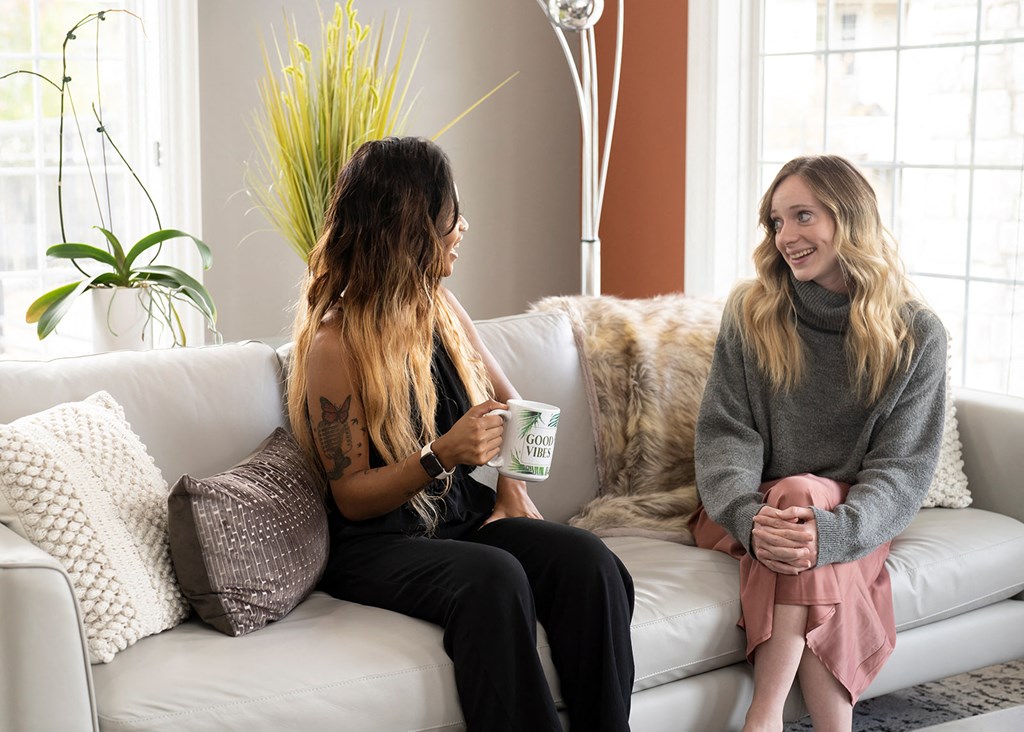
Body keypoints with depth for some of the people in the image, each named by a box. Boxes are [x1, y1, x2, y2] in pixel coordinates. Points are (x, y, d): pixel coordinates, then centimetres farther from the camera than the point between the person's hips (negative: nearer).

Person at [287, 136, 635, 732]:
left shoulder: (440, 306, 8)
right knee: (494, 578, -37)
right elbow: (352, 497, -10)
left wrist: (512, 489, 5)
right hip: (378, 543, -6)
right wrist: (441, 456, -26)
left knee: (590, 564, -23)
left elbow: (509, 403, 22)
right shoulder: (335, 342, -12)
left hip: (465, 519, 6)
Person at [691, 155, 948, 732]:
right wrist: (750, 516, -28)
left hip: (851, 515, -1)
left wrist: (833, 531, -30)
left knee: (801, 496, -34)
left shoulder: (917, 334, -4)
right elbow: (725, 433, -7)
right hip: (751, 510, 1)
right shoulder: (751, 312, -1)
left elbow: (903, 466, -10)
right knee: (795, 499, -33)